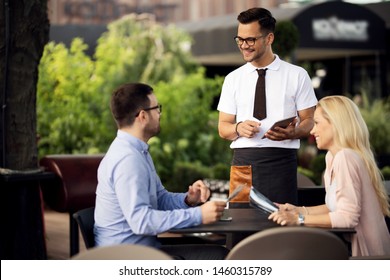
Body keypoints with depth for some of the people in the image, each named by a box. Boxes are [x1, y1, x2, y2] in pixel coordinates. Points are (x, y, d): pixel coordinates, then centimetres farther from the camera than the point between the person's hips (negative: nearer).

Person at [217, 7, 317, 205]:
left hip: (281, 160, -2)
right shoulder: (233, 79, 11)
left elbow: (309, 121, 4)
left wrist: (292, 132, -17)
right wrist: (238, 128, -10)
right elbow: (223, 128, 12)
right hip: (243, 160, 2)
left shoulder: (297, 75, 4)